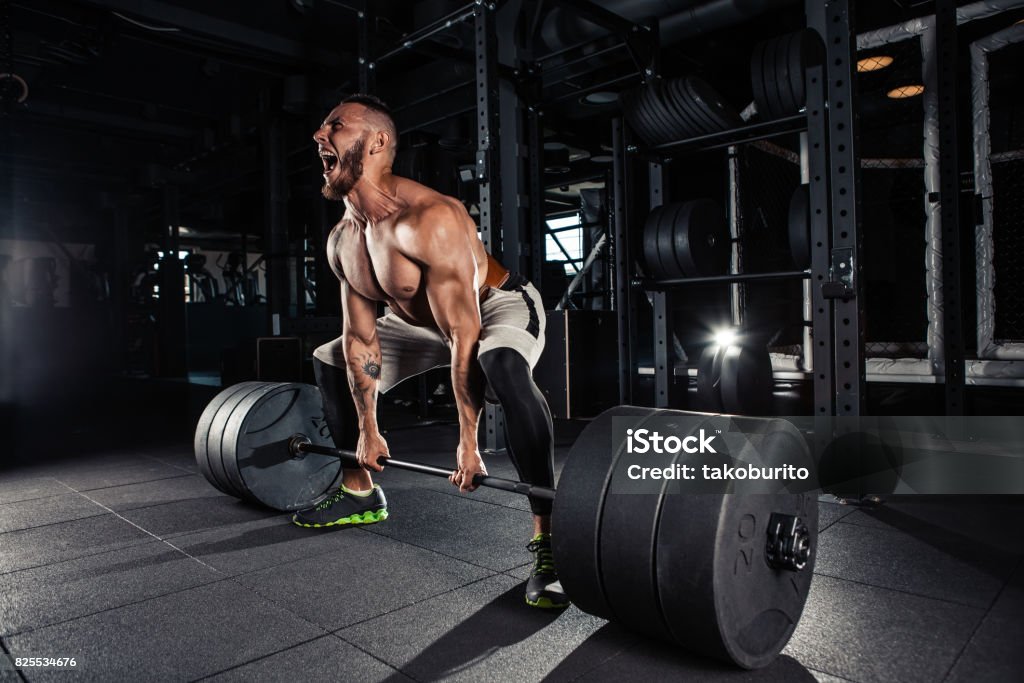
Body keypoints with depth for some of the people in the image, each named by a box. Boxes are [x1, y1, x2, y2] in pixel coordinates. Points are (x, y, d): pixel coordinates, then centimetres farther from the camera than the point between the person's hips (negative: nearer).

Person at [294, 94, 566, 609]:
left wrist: (468, 443, -34)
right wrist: (367, 428, 2)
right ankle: (360, 494, 27)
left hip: (501, 306, -8)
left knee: (503, 366, -43)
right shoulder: (341, 241, -9)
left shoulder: (429, 219, -34)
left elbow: (464, 338, -36)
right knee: (329, 363, 14)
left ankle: (547, 536, -33)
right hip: (425, 320, 9)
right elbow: (361, 337, -1)